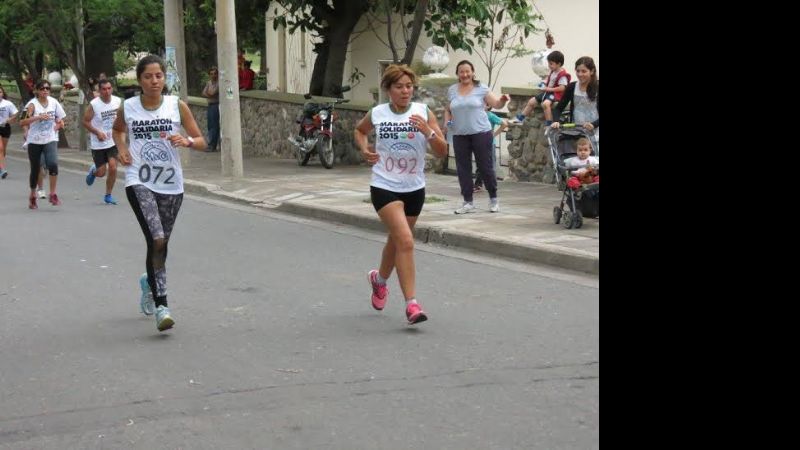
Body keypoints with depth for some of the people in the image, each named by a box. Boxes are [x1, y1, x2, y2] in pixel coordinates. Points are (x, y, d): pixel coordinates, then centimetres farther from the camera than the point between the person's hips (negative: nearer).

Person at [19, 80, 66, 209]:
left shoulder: (53, 102, 3)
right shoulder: (32, 104, -8)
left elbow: (60, 120, 18)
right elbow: (22, 122, -19)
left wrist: (58, 125, -3)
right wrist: (37, 117, -28)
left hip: (50, 140, 1)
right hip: (34, 141, -1)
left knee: (53, 164, -23)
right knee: (35, 169, 8)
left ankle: (53, 194, -12)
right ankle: (32, 196, 28)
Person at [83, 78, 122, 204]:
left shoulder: (118, 101, -4)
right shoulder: (94, 104, -15)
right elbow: (85, 122, -9)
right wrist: (97, 132, -19)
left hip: (113, 141, 2)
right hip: (98, 143, -2)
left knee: (113, 168, -11)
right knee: (101, 173, 3)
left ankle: (108, 195, 8)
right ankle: (93, 171, 41)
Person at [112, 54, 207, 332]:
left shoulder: (177, 106, 0)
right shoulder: (128, 108, 1)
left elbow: (202, 142, 4)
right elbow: (117, 129, 24)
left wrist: (186, 141, -18)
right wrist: (121, 148, 4)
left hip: (171, 185, 2)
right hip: (139, 182, -2)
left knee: (161, 243, 14)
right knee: (156, 240, -20)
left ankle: (149, 282, 46)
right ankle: (160, 305, -18)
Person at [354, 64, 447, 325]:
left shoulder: (423, 112, -3)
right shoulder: (377, 114, -3)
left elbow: (443, 152, -5)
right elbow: (359, 131, 20)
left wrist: (428, 132, -22)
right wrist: (364, 149, 0)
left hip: (414, 189, 3)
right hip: (385, 187, -3)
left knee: (397, 240, 19)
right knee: (405, 241, -18)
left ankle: (380, 278, 50)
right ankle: (411, 304, -16)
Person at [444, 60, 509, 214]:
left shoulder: (481, 88, 1)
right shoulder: (452, 90, 10)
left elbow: (496, 104, -2)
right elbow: (448, 109, 21)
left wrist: (503, 100, -23)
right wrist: (447, 121, 3)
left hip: (481, 133, -3)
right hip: (460, 135, 3)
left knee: (485, 166, 0)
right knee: (463, 168, 4)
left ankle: (493, 199, 15)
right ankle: (468, 202, 11)